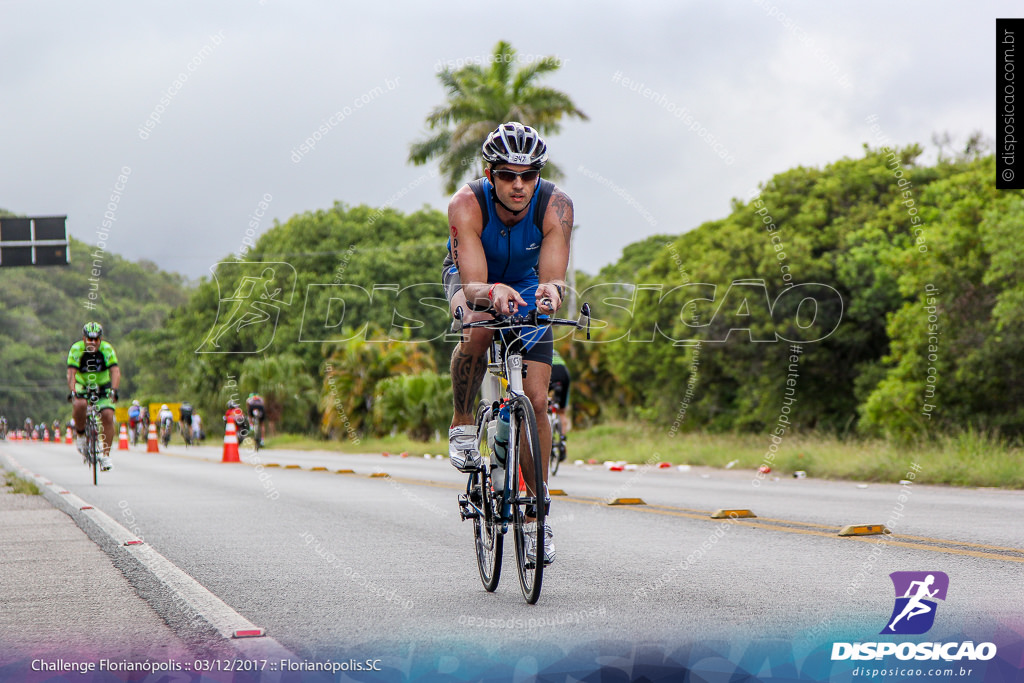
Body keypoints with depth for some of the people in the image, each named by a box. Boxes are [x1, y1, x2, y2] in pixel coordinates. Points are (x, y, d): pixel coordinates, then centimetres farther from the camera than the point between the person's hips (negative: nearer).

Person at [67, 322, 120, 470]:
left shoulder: (107, 349, -20)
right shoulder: (76, 349, -21)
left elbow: (115, 371, -29)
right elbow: (71, 373, -28)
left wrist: (113, 390, -45)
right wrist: (73, 392, -44)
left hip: (103, 386, 1)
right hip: (82, 385, -1)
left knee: (107, 416, -20)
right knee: (79, 405, -33)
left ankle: (106, 455, -11)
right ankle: (80, 434, -5)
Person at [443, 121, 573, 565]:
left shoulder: (555, 206, -30)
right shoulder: (467, 204, -34)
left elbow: (554, 274, -39)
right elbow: (473, 284, -41)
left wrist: (551, 288, -62)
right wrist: (492, 292, -63)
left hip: (524, 284, 2)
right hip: (471, 279, -2)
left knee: (536, 401, -8)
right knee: (479, 328, -38)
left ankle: (535, 515, 5)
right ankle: (463, 425, -13)